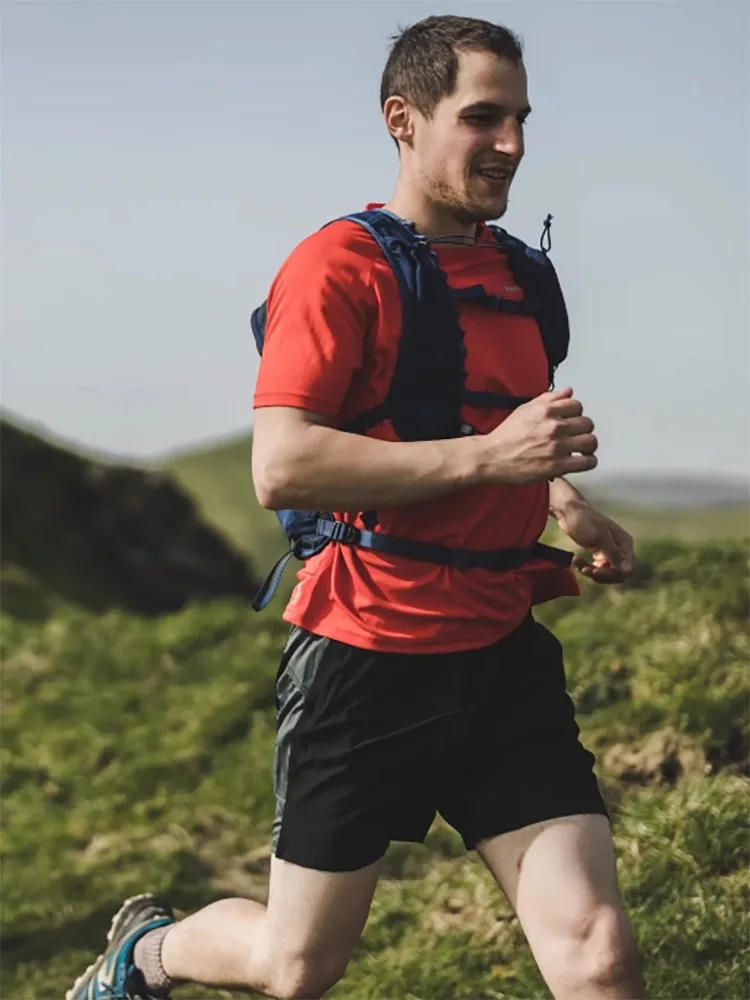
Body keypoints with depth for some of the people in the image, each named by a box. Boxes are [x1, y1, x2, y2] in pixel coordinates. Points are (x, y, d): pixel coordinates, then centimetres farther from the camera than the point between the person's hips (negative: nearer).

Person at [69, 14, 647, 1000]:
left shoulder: (515, 272, 13)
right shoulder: (340, 265, -10)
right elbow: (280, 467, -22)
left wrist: (567, 506, 12)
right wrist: (488, 453, -25)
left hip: (502, 655, 6)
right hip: (368, 657, -5)